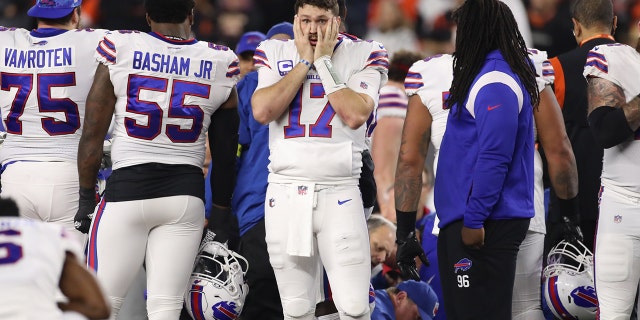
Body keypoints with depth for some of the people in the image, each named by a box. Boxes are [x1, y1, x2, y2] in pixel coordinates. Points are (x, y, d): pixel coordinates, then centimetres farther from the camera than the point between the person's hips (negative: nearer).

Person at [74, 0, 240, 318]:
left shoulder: (120, 50, -4)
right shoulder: (219, 64, 2)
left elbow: (93, 133, -1)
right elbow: (224, 153, 9)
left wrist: (86, 197, 9)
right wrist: (219, 215, 19)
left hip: (127, 188, -2)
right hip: (186, 193, 2)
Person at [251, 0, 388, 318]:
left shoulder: (363, 55, 2)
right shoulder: (275, 54, 8)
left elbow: (356, 115, -13)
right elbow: (262, 112, -7)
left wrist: (323, 62, -8)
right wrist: (304, 62, -5)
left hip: (339, 195, -2)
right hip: (285, 193, 2)